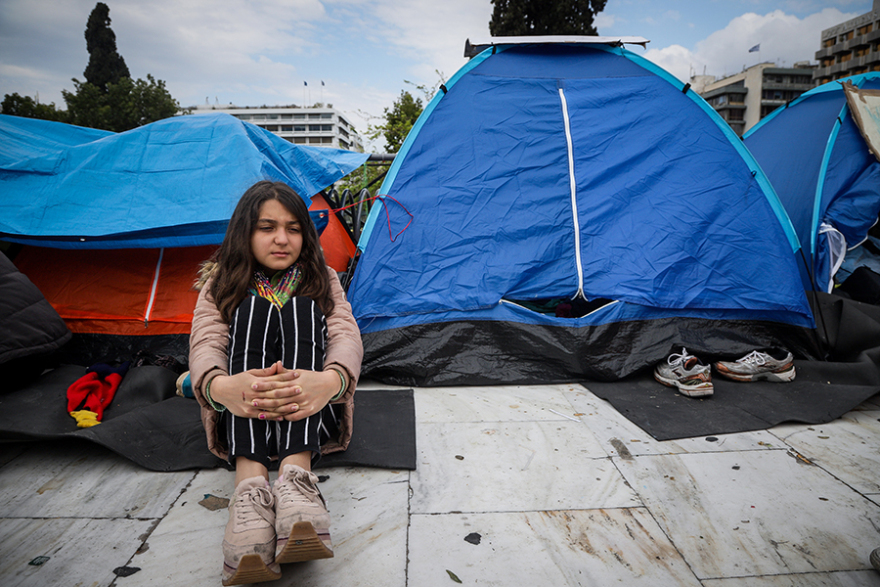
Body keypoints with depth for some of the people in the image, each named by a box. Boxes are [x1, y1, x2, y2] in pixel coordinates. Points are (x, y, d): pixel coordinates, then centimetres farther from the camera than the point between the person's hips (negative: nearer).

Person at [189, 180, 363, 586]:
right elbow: (205, 343, -12)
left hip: (307, 408, 0)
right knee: (253, 309, -26)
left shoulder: (322, 279, 8)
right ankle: (250, 486, -47)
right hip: (243, 410, 0)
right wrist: (219, 386, -39)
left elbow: (346, 333, -11)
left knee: (302, 309, -25)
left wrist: (331, 379, -37)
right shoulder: (221, 284, 7)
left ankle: (295, 476, -45)